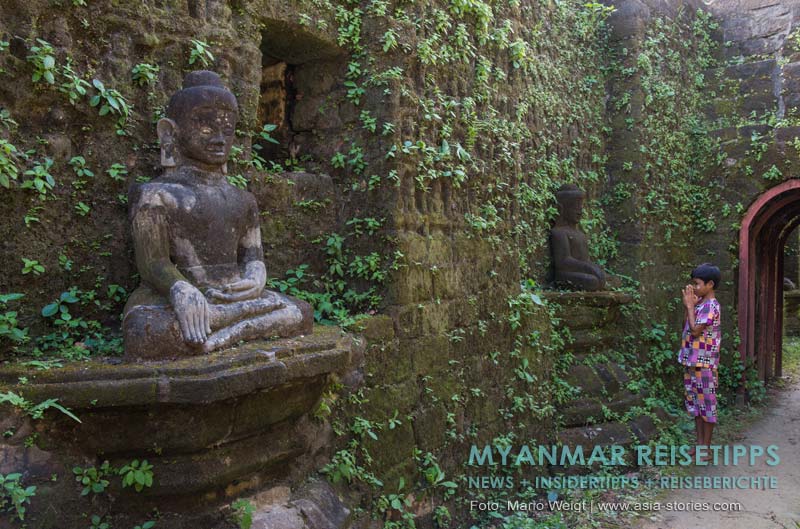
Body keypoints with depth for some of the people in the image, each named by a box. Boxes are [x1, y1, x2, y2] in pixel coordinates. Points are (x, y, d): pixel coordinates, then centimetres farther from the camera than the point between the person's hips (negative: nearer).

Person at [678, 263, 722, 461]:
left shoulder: (711, 306, -15)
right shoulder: (699, 304, 12)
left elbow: (695, 330, -21)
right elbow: (686, 328, 13)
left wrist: (690, 306, -13)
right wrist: (688, 306, 4)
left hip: (704, 364, -9)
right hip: (691, 362, 9)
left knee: (706, 403, 1)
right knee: (694, 403, 14)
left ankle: (706, 447, 10)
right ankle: (699, 442, 24)